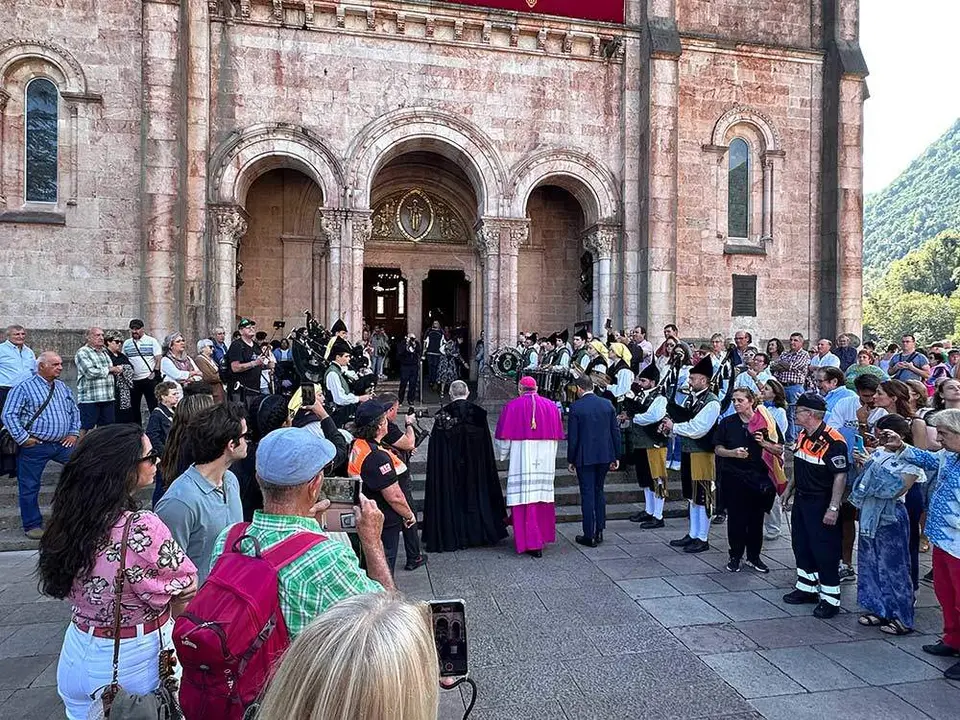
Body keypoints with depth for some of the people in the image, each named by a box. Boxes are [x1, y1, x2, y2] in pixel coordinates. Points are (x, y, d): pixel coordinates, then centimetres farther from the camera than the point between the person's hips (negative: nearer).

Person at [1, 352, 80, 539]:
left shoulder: (62, 387, 11)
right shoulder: (24, 388, -7)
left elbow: (74, 410, 20)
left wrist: (74, 433, 10)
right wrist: (22, 439, -14)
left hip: (63, 444, 5)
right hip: (35, 446, -5)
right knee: (30, 487, 5)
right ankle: (32, 525, 20)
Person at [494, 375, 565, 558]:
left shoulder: (512, 406, -6)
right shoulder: (551, 406, 5)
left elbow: (504, 437, -3)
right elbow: (557, 435, 11)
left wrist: (503, 454, 15)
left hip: (522, 461, -4)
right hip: (546, 461, 4)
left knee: (525, 499, 0)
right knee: (543, 495, 15)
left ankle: (532, 543, -1)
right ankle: (543, 535, 28)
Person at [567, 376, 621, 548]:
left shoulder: (576, 407, -10)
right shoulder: (607, 404, 3)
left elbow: (572, 437, -9)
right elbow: (616, 431, 5)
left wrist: (570, 460, 0)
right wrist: (616, 457, 12)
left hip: (585, 457, -5)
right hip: (604, 456, 5)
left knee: (587, 494, 2)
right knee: (599, 491, 17)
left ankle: (589, 535, 7)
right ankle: (599, 532, 22)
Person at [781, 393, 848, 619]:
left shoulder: (833, 441, -22)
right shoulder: (802, 436, 7)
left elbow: (840, 476, -23)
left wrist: (833, 508, -24)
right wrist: (789, 489, 21)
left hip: (821, 504, -9)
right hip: (802, 500, 9)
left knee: (825, 551, 0)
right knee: (801, 546, 18)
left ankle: (830, 599, 13)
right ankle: (807, 588, 32)